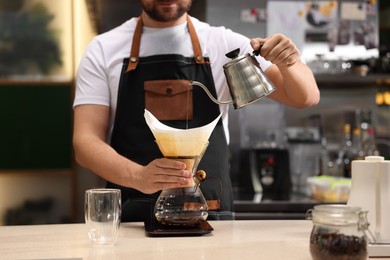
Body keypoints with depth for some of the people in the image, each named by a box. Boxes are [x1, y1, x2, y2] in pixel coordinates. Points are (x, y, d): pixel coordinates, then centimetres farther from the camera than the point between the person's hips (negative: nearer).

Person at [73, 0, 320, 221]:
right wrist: (139, 176, -24)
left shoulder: (224, 43, 6)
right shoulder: (103, 49, 3)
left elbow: (306, 97, 8)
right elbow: (86, 141, -4)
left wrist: (289, 63, -15)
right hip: (131, 219, -1)